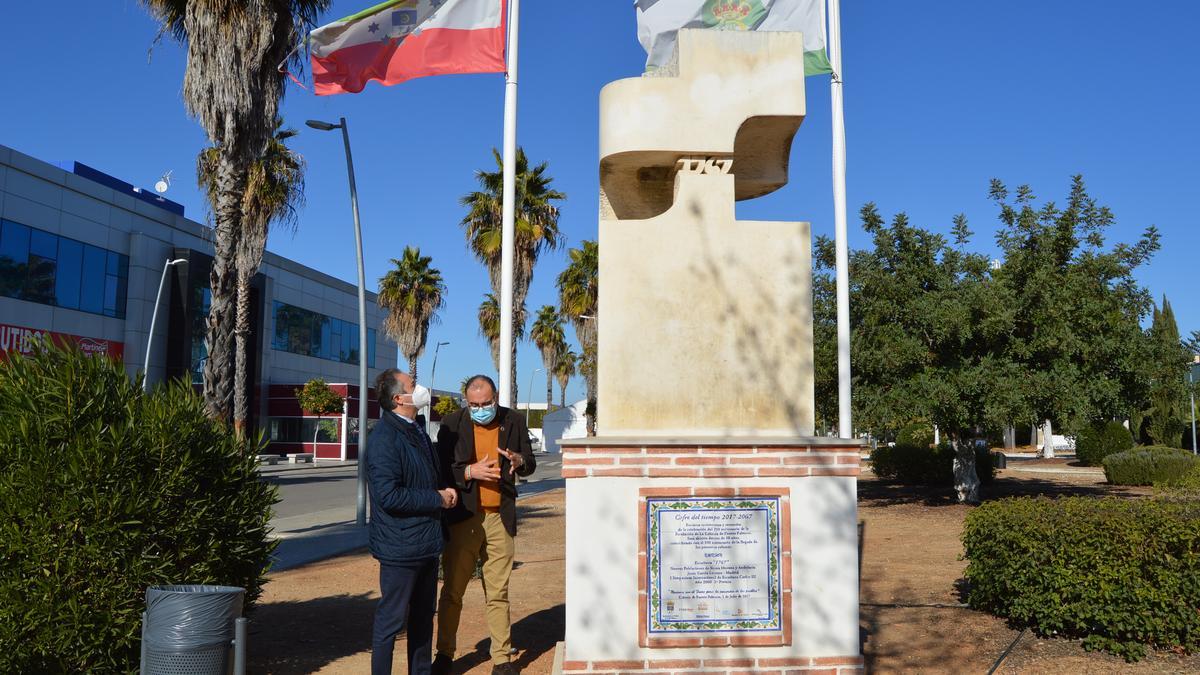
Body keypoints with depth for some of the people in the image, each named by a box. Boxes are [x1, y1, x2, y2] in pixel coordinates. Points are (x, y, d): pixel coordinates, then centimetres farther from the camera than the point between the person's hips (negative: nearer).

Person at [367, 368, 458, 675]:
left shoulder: (417, 432, 11)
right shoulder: (384, 438, -19)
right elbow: (388, 495, -26)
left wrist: (447, 488, 5)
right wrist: (437, 499, -18)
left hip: (426, 543, 9)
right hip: (400, 546, -9)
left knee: (423, 615, 20)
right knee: (392, 619, 2)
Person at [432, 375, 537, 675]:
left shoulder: (513, 422, 5)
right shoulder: (452, 424, -1)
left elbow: (530, 465, 12)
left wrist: (519, 461, -10)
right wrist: (470, 472, -18)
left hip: (500, 518, 1)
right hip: (462, 518, -1)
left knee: (498, 593, 7)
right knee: (452, 591, 5)